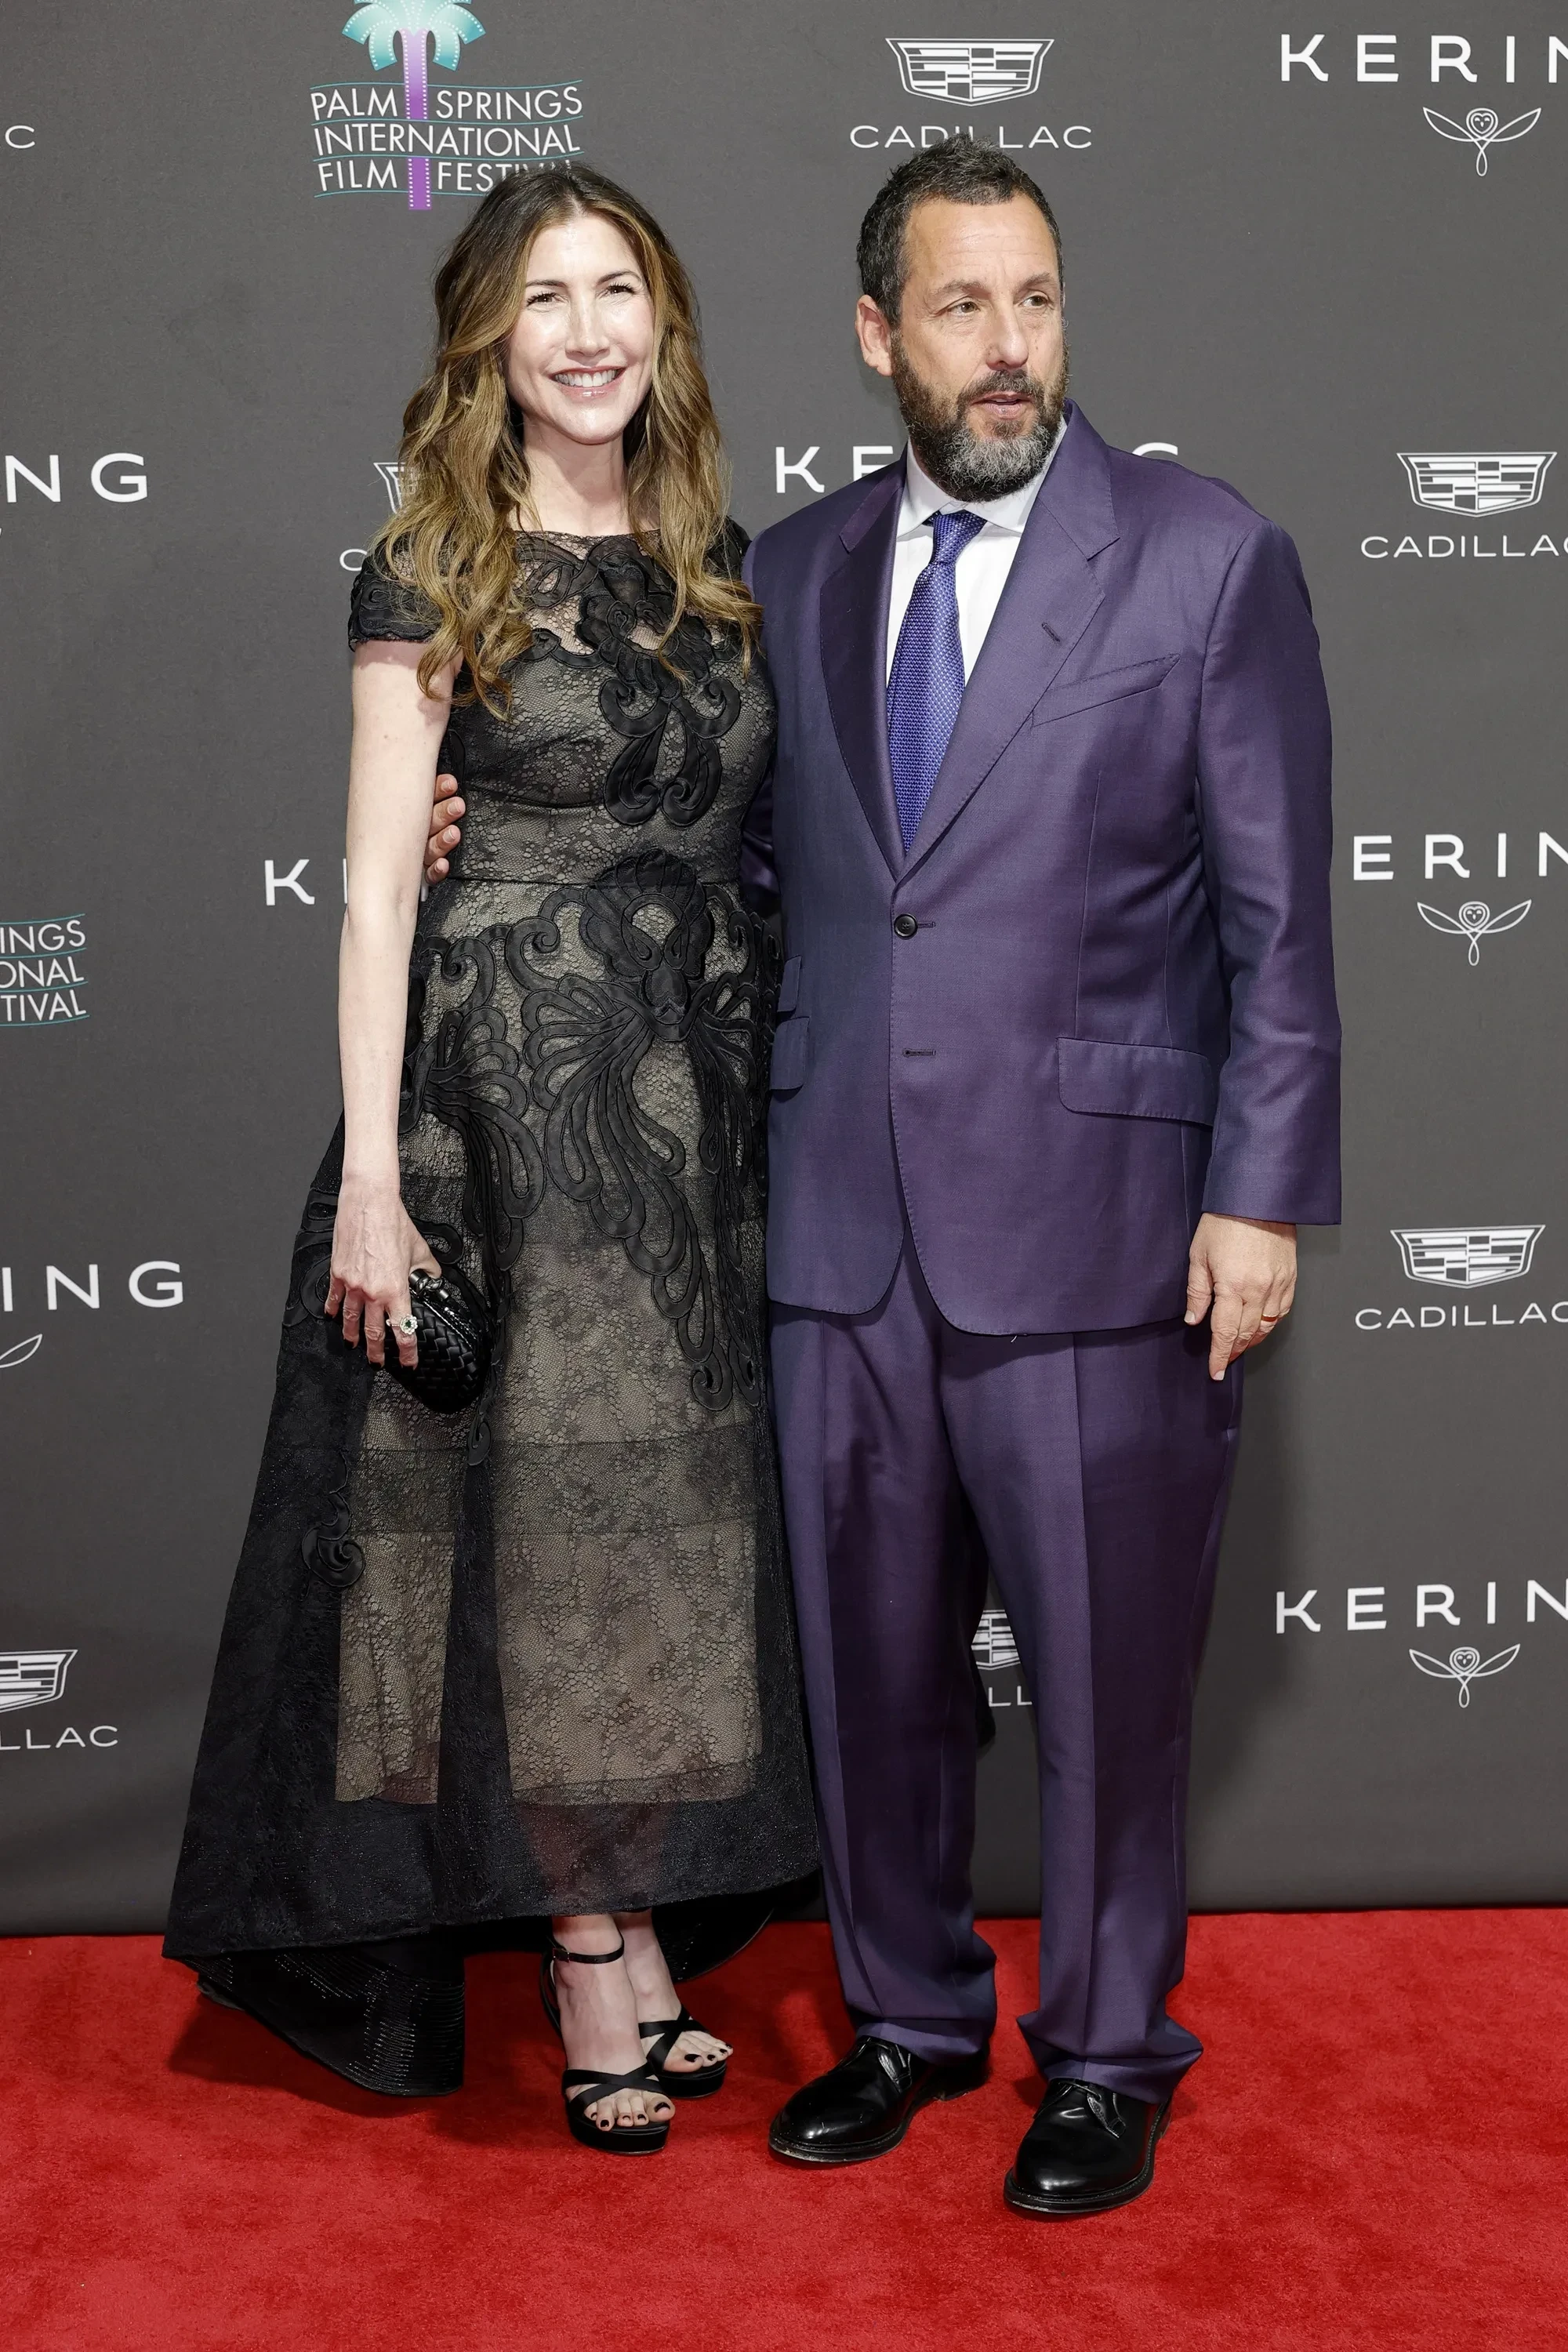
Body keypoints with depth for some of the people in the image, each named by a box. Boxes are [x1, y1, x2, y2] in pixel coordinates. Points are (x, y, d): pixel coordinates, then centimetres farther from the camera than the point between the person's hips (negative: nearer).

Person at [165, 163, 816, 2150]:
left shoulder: (720, 566, 11)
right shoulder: (432, 581, -4)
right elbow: (377, 889, -9)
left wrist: (783, 1097, 8)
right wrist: (369, 1178, -15)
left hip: (700, 1095, 6)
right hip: (502, 1098, -5)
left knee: (664, 1511, 9)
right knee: (540, 1512, 0)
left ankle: (623, 1935, 22)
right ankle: (599, 1969, 12)